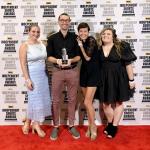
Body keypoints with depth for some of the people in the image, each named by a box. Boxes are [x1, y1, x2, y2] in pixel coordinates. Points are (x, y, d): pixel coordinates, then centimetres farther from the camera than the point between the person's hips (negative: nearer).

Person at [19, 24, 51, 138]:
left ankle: (29, 122, 25)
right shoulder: (25, 46, -7)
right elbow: (23, 64, -11)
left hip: (43, 75, 6)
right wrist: (27, 79, -17)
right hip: (32, 75, -6)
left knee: (42, 99, 8)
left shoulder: (42, 44, 7)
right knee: (36, 99, 0)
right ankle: (36, 124, 20)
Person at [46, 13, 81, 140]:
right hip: (57, 71, 0)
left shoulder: (75, 37, 3)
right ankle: (56, 126, 20)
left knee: (72, 99, 9)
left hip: (73, 71, 0)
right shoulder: (52, 38, 4)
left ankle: (71, 126, 23)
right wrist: (57, 61, -17)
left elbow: (79, 56, 3)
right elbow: (49, 57, 2)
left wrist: (71, 60, -17)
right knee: (56, 100, 6)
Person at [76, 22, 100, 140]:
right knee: (88, 102, 12)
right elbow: (81, 57, 7)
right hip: (84, 72, 6)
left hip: (93, 73, -6)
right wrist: (79, 44, 0)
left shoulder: (91, 40, -11)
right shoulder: (80, 42, 7)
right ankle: (90, 126, 25)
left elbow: (88, 57, -14)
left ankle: (93, 126, 12)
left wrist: (81, 45, -11)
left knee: (87, 102, -9)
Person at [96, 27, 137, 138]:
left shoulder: (121, 47, -9)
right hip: (104, 79, 3)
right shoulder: (98, 49, -1)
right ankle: (110, 123, 33)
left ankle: (114, 127, 22)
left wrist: (131, 79, -9)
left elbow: (128, 64, -9)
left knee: (118, 102, 9)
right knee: (106, 103, 10)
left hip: (119, 78, -3)